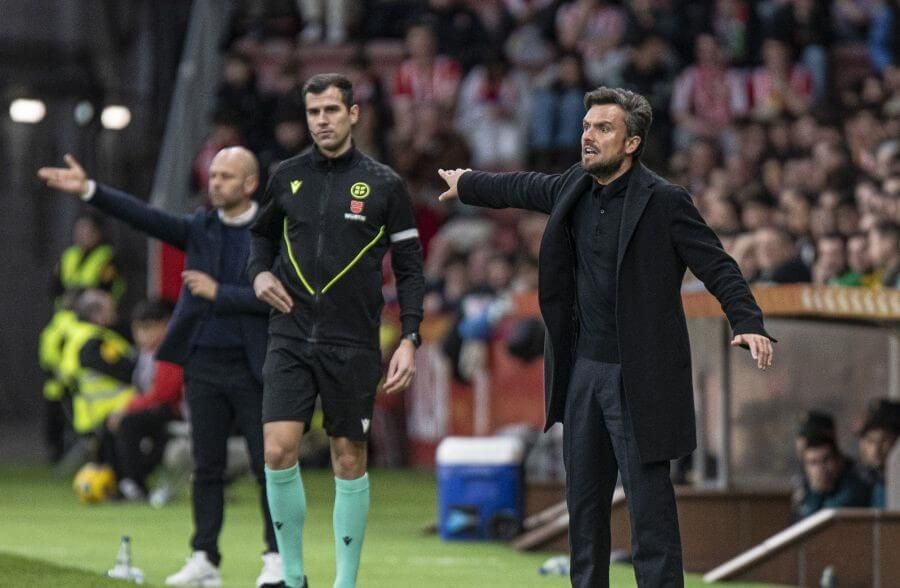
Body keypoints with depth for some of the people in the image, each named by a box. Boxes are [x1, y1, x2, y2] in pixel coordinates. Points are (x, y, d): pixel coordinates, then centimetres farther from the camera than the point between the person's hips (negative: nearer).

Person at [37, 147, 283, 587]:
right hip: (204, 366, 4)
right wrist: (88, 189, -17)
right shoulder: (201, 228, 8)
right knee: (206, 468, 6)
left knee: (269, 464, -1)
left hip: (253, 368, -4)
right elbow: (148, 218, -5)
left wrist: (218, 292, -14)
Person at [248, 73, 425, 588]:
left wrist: (409, 339, -6)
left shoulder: (383, 184, -1)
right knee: (278, 451, -11)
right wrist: (260, 273, 4)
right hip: (291, 338, 2)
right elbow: (264, 232, 25)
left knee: (350, 459, 3)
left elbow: (410, 268, 2)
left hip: (353, 346, -2)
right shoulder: (287, 178, 6)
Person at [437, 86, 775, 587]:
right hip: (583, 367, 7)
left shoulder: (664, 201, -12)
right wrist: (467, 185, 43)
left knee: (649, 498, -8)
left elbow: (718, 268, -14)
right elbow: (526, 189, 28)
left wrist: (748, 322, -30)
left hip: (637, 376, -7)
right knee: (584, 498, 14)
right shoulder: (576, 188, 8)